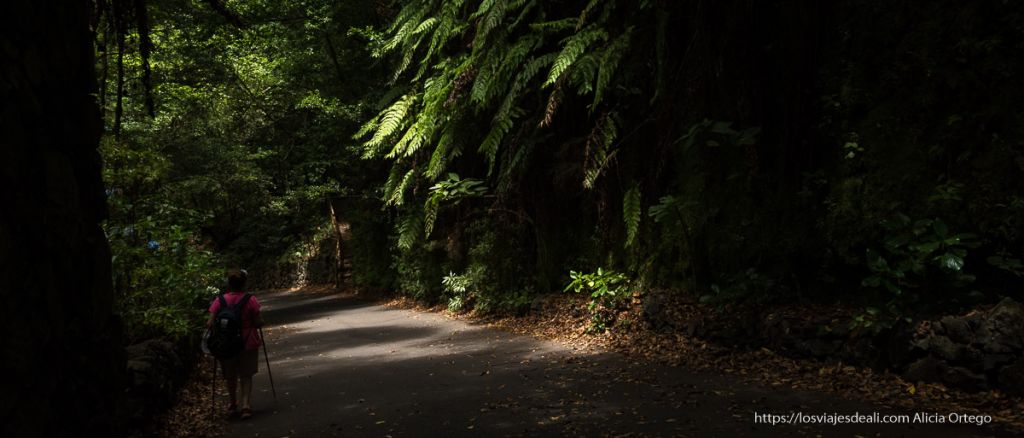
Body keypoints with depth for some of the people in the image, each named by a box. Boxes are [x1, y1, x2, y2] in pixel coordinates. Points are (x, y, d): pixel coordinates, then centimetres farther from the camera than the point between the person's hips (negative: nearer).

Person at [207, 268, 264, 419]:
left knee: (231, 376, 20)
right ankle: (246, 405, -4)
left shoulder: (219, 301, -8)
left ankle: (233, 405, 34)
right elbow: (259, 323, -11)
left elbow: (210, 323, -12)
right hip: (248, 343, -1)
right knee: (246, 375, 11)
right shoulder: (250, 300, -12)